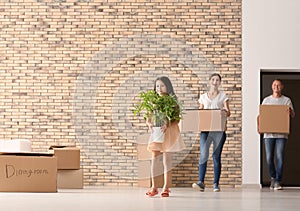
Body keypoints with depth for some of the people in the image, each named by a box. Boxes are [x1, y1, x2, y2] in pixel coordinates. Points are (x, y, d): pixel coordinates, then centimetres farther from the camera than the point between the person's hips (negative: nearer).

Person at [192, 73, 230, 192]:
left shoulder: (223, 96, 9)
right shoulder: (203, 97, 15)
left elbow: (228, 112, 0)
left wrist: (225, 113, -24)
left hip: (219, 130, -1)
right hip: (205, 129, 1)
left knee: (216, 156, 1)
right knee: (203, 154, -14)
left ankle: (216, 184, 5)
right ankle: (201, 182, -17)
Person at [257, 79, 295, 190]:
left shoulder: (286, 100, 8)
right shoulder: (266, 100, 11)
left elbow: (293, 115, -1)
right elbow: (260, 115, 11)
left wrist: (290, 112, -26)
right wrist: (258, 126, -7)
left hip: (281, 134, -1)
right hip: (268, 134, 1)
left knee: (280, 157, -8)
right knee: (269, 158, 0)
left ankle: (278, 181, -2)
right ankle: (273, 178, 21)